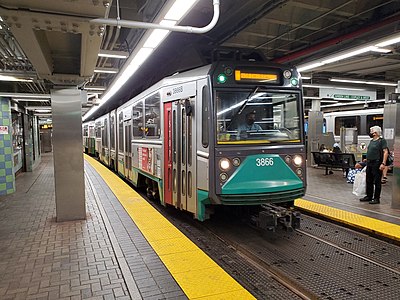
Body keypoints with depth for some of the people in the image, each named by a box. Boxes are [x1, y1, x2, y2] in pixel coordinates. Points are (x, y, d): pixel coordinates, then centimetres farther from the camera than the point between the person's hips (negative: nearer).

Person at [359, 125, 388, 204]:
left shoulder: (382, 141, -8)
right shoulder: (371, 141, 16)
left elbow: (385, 152, -15)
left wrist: (383, 163, -22)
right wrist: (367, 159, 18)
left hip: (377, 163, -8)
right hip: (369, 163, 8)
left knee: (377, 182, -1)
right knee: (369, 181, 13)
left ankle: (377, 198, 6)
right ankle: (369, 196, 24)